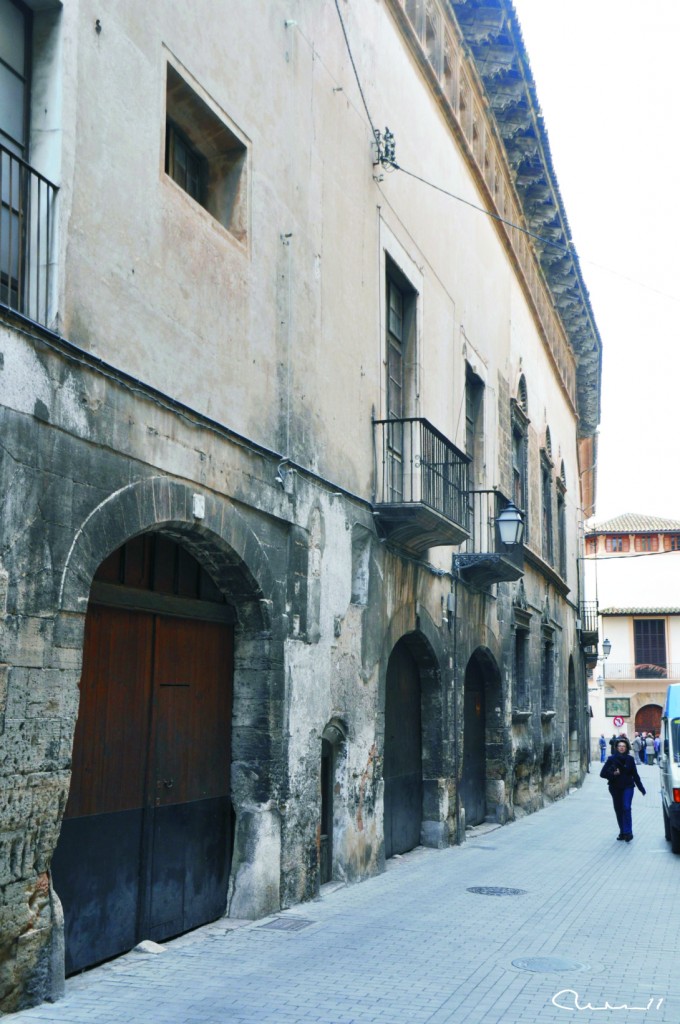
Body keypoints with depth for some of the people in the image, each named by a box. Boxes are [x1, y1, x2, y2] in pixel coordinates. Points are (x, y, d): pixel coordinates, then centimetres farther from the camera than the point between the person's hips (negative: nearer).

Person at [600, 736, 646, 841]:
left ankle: (627, 832, -15)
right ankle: (622, 832, 19)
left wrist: (641, 788, 11)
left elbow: (635, 775, 9)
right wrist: (613, 774, -19)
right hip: (615, 788, 1)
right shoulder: (611, 759, -2)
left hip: (627, 787, -1)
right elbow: (603, 773, -3)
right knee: (618, 810, 6)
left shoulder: (629, 759, 0)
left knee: (626, 808, -16)